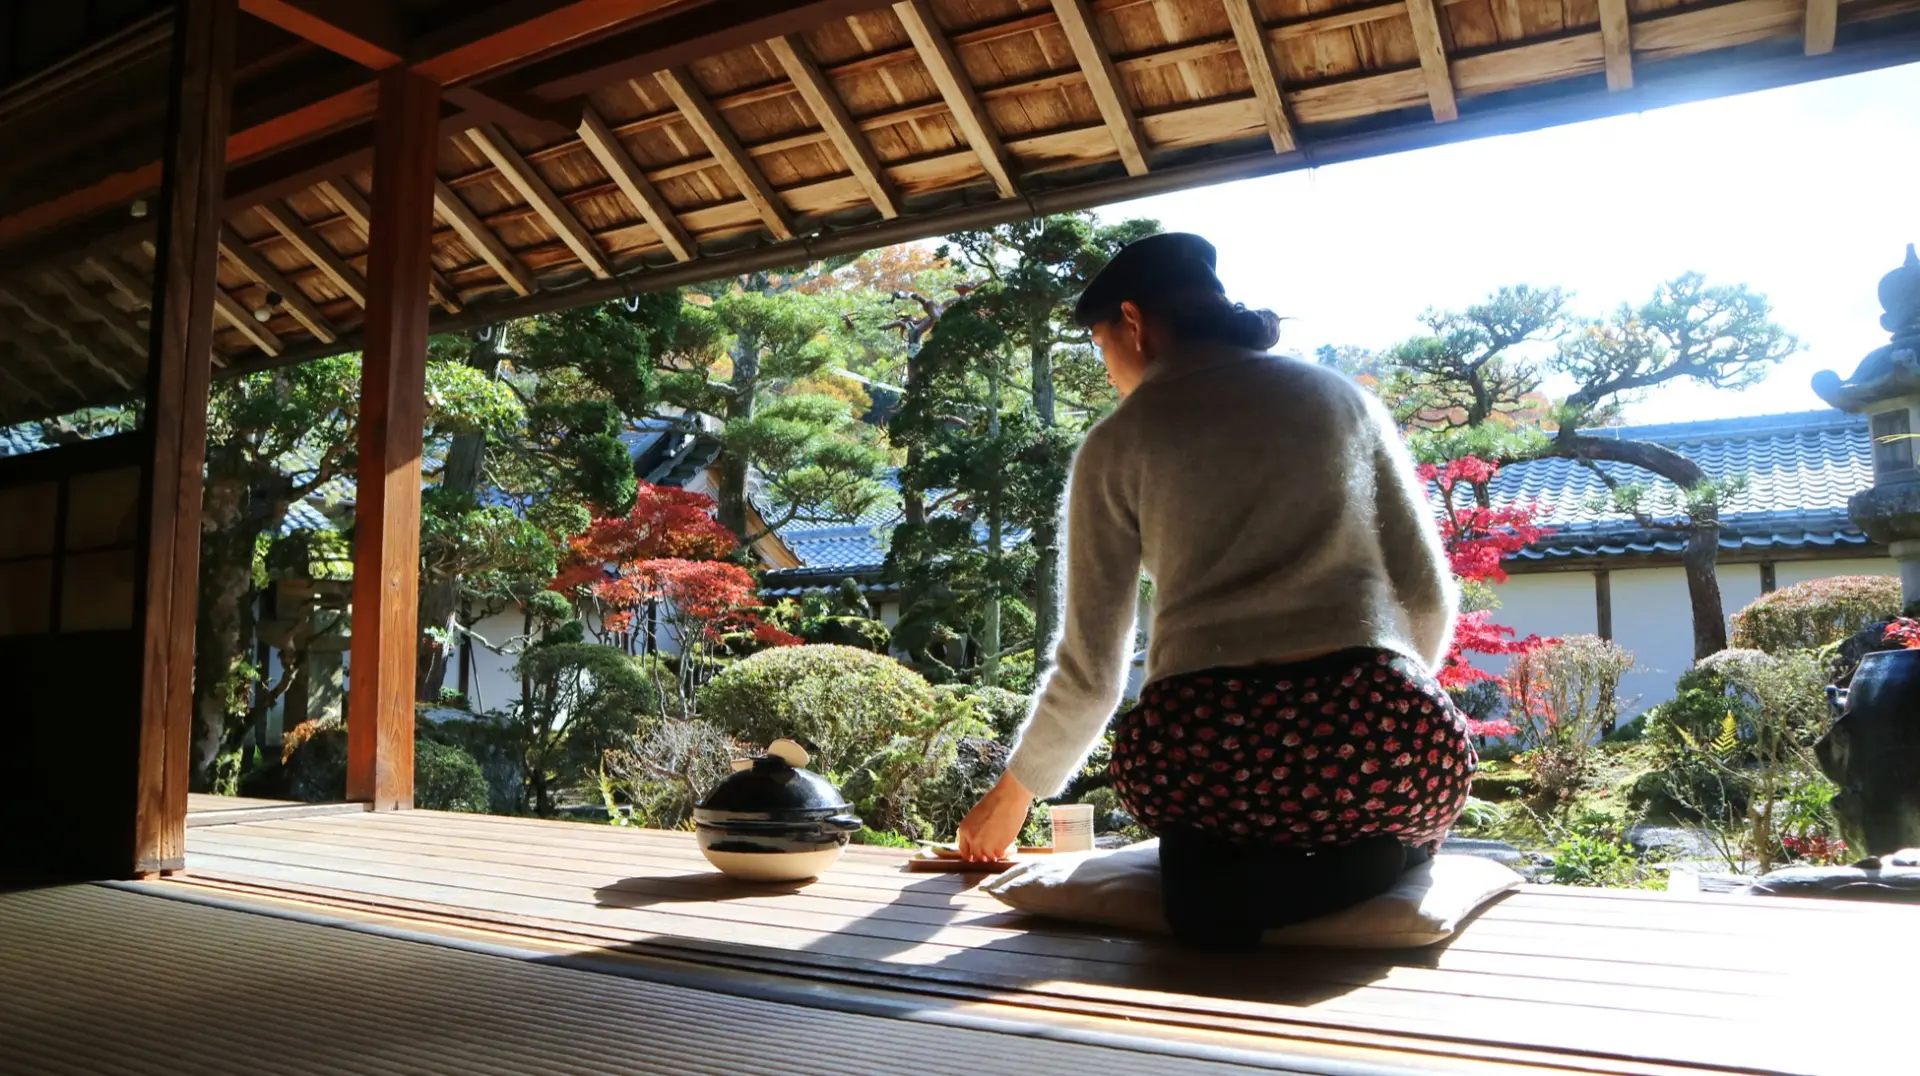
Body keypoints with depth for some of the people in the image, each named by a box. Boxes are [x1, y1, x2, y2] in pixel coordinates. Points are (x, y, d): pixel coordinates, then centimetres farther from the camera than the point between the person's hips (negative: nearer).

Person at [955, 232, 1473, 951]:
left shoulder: (1119, 442, 9)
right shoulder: (1344, 398, 16)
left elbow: (1090, 669, 12)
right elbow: (1428, 594, 14)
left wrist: (1013, 794, 28)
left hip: (1203, 751, 0)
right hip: (1383, 737, 1)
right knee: (1404, 829, 36)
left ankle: (1209, 871, 1)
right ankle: (1361, 864, 1)